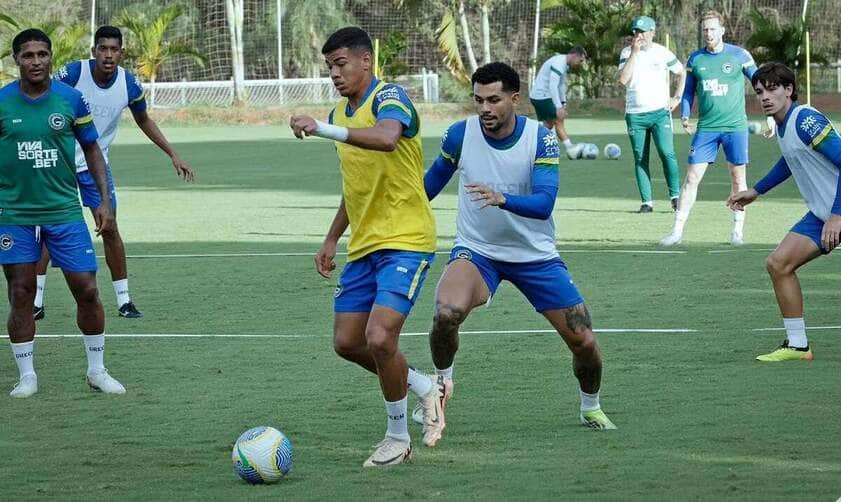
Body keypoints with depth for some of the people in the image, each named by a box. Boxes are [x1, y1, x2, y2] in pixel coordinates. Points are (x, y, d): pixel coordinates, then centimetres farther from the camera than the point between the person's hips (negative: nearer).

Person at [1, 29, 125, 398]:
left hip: (64, 211, 1)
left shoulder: (70, 99, -1)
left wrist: (104, 200, 2)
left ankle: (97, 370, 13)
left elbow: (91, 149, 8)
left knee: (87, 291, -2)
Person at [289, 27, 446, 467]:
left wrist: (321, 129, -43)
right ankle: (426, 388, 27)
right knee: (347, 343, 6)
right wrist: (332, 239, 23)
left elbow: (386, 139, -39)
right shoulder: (341, 113, 13)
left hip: (405, 241, -9)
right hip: (363, 246, 9)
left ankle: (398, 437, 1)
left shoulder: (389, 99, -14)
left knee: (379, 338, -18)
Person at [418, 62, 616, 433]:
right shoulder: (460, 134, -10)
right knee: (446, 313, -32)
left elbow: (544, 203, -27)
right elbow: (434, 179, 10)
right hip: (476, 250, 0)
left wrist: (502, 199, -45)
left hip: (536, 255, 0)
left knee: (583, 342, -1)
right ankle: (441, 381, -4)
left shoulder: (541, 139, -15)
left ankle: (590, 407, 30)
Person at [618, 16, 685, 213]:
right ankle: (647, 201, 6)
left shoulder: (662, 53, 2)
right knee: (640, 159, 3)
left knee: (667, 153, -14)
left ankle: (675, 196, -5)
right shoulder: (627, 53, 4)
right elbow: (623, 79, -11)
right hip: (635, 114, 2)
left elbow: (682, 73, 14)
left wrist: (677, 97, 5)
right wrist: (634, 53, -14)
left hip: (660, 112, -2)